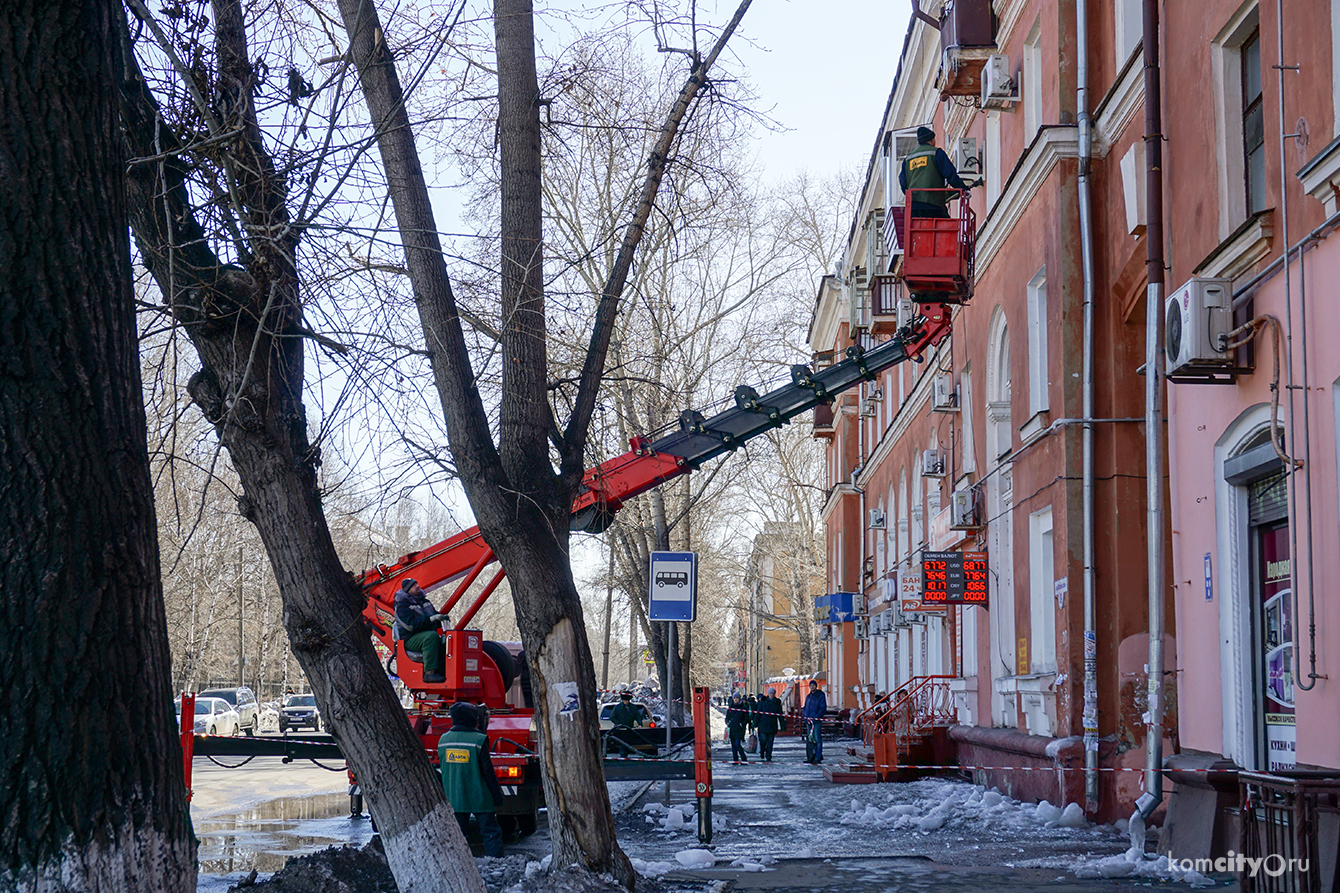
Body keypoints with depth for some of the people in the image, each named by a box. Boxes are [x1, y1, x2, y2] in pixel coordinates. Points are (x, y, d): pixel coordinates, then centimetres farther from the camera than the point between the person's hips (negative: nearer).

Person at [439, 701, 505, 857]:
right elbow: (487, 770, -10)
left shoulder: (443, 740, 4)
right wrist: (497, 795, -3)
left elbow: (443, 769, 13)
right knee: (491, 832, 2)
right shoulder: (479, 740, -12)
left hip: (454, 798, 5)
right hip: (479, 797, -5)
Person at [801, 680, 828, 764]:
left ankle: (818, 757, -8)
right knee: (809, 739, 7)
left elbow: (823, 708, -7)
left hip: (817, 721, -7)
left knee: (817, 739, -8)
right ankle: (811, 757, 12)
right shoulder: (808, 696, 18)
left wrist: (816, 717, -17)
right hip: (808, 721, 7)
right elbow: (805, 707, 24)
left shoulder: (820, 695, -2)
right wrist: (804, 715, 3)